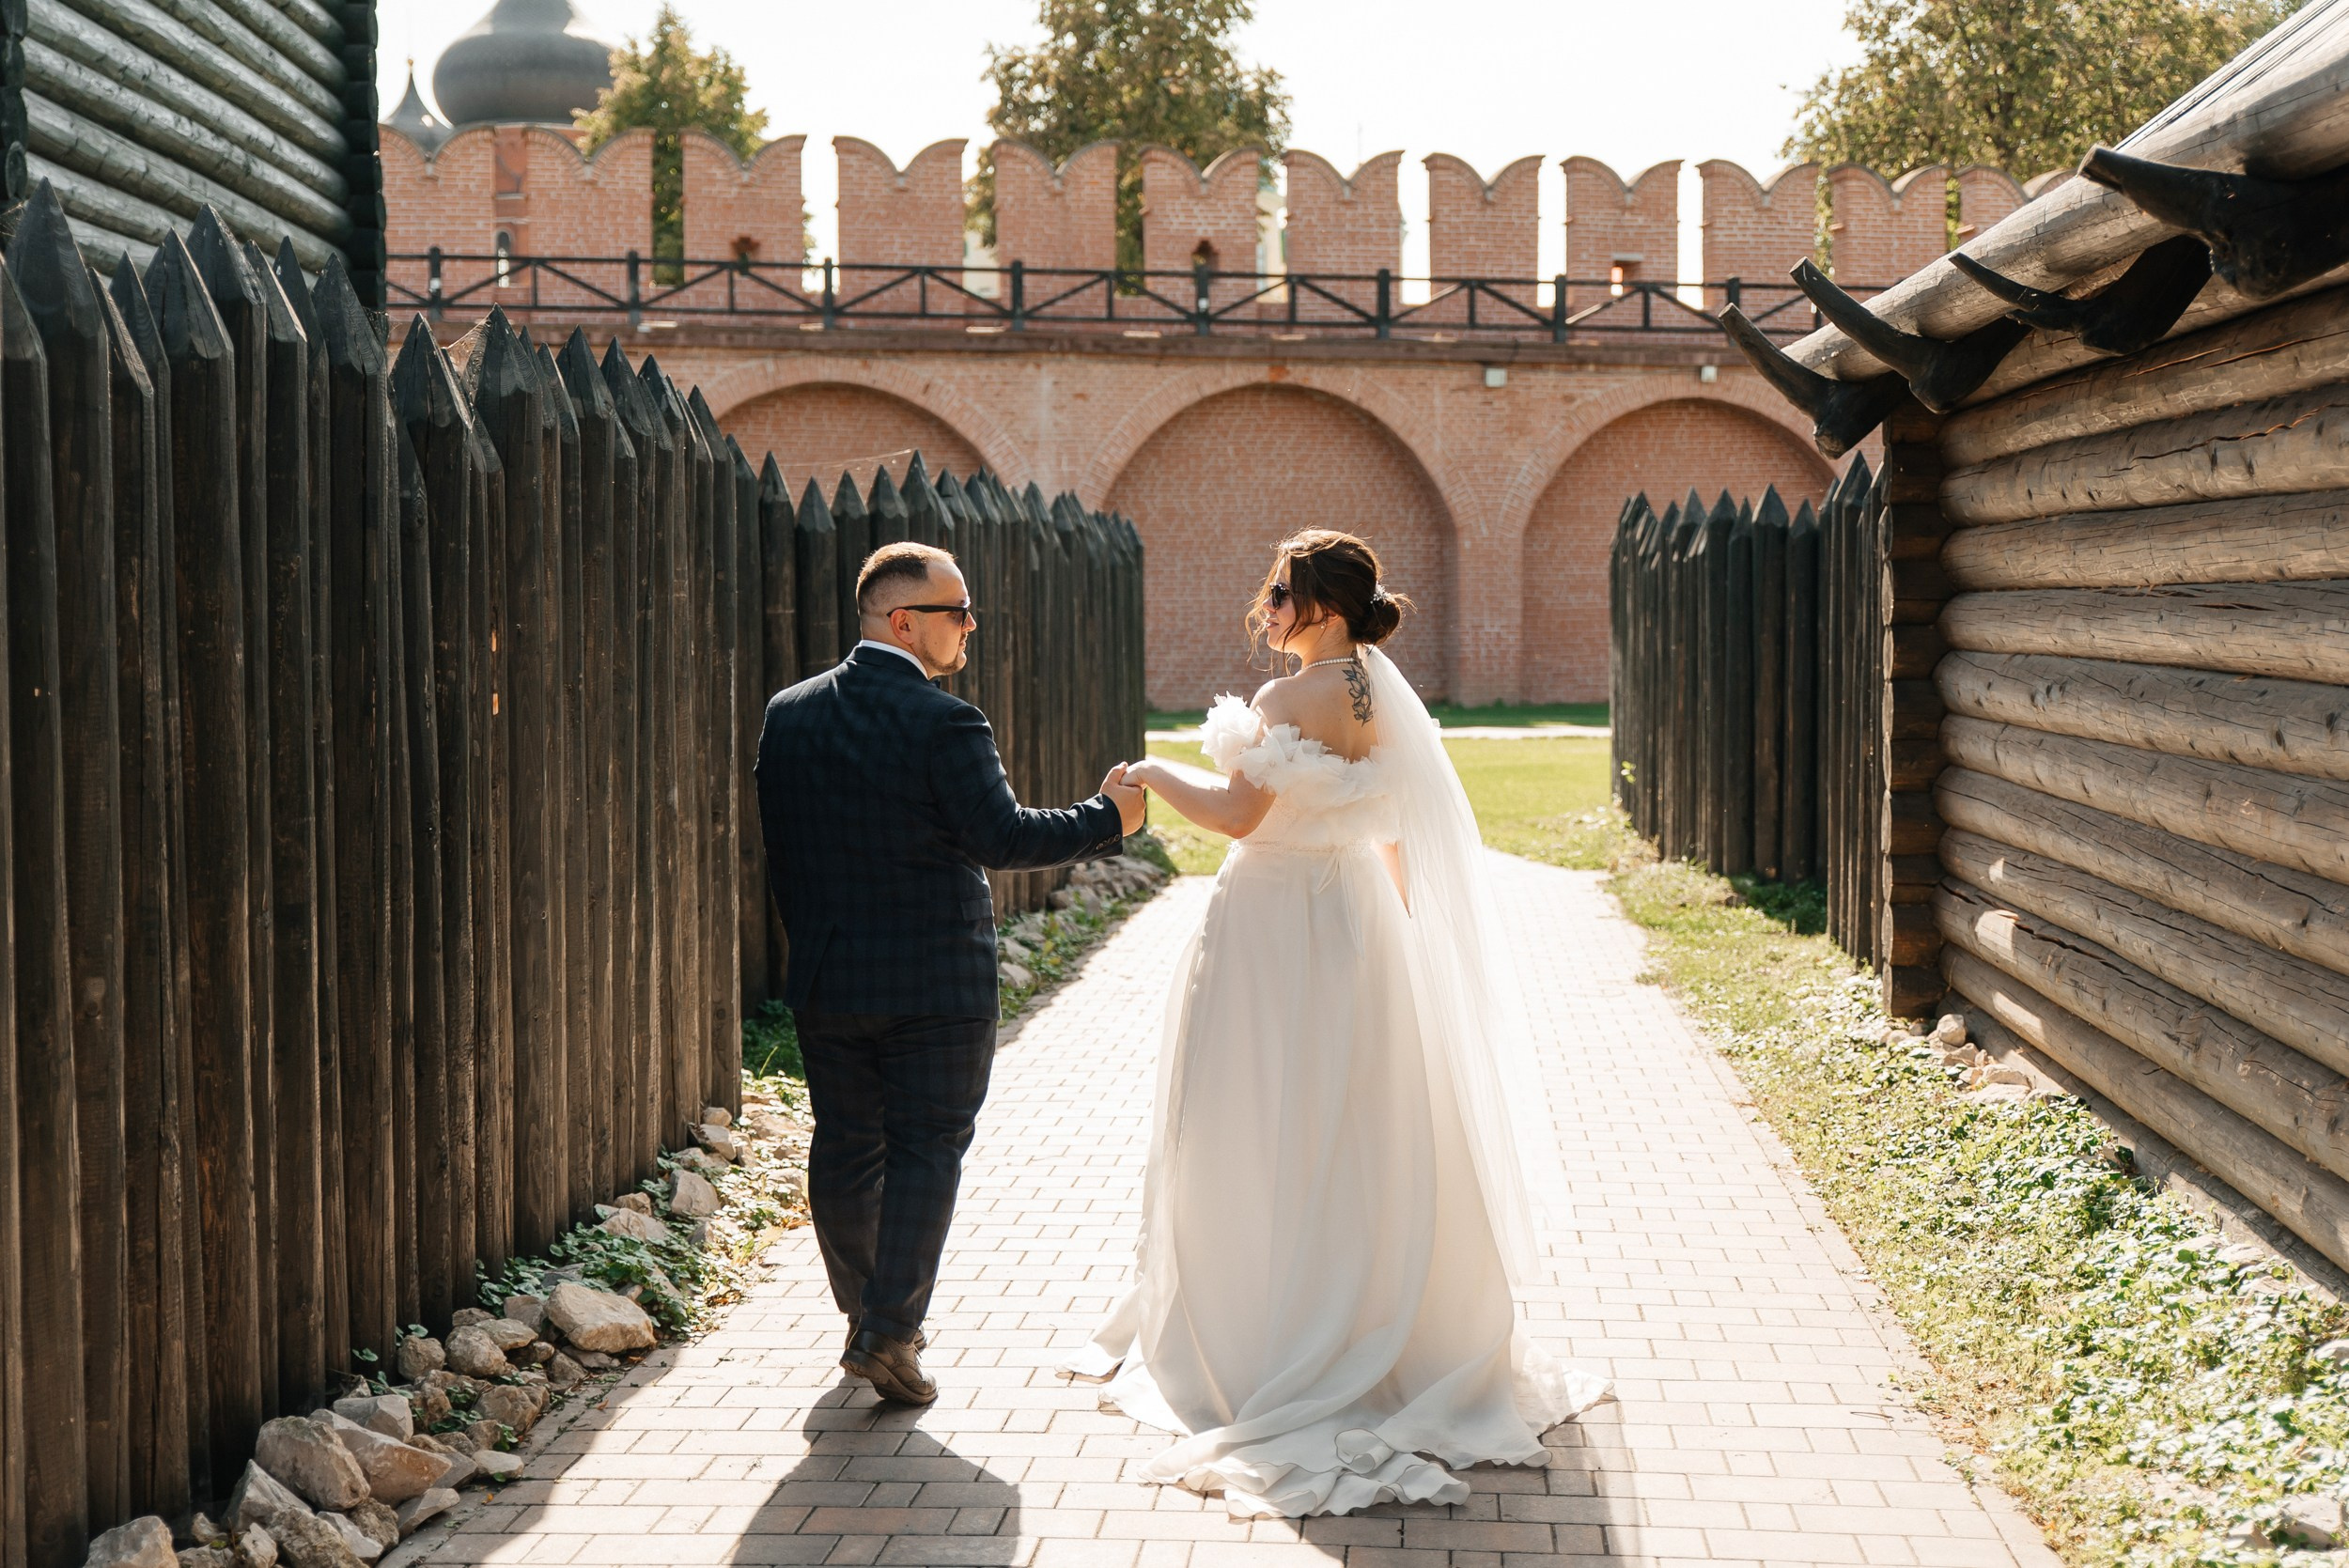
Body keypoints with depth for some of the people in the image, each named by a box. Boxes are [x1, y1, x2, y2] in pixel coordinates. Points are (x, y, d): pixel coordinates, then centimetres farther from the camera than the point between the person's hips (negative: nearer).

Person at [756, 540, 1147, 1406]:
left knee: (844, 1146, 16)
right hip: (937, 981, -6)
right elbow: (1003, 837, -19)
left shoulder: (787, 715, 3)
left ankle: (864, 1313, 30)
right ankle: (889, 1332, 2)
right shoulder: (945, 724, -16)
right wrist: (1107, 818, -7)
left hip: (825, 981, 6)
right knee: (925, 1148, 5)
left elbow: (777, 848, 8)